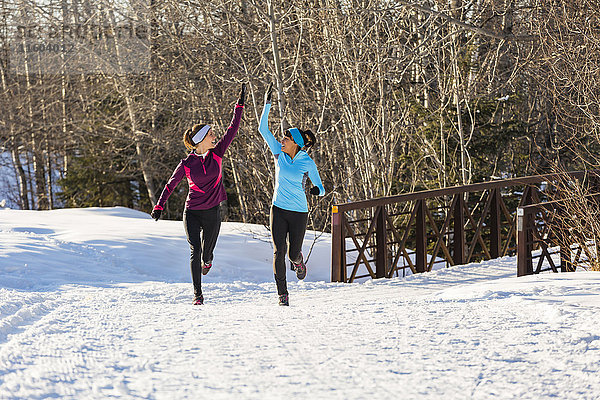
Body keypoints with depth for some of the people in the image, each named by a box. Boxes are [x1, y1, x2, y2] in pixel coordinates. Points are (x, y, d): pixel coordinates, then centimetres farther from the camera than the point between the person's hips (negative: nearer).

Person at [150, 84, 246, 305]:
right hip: (192, 213, -2)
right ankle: (197, 293, -6)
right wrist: (159, 206, -6)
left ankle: (206, 261, 52)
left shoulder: (217, 154, -4)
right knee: (195, 251, -14)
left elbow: (233, 129, -3)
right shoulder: (186, 164, -10)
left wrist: (240, 103, -6)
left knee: (206, 252, 12)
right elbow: (170, 185, 1)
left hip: (212, 212, 2)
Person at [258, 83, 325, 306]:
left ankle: (298, 262, 45)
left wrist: (318, 190, -23)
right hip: (278, 210, 2)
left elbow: (320, 188, 0)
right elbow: (263, 129, -3)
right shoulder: (279, 153, -1)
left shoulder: (308, 164, -8)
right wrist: (267, 104, -9)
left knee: (293, 254, 5)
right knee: (279, 252, -8)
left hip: (299, 213, -2)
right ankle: (282, 293, 0)